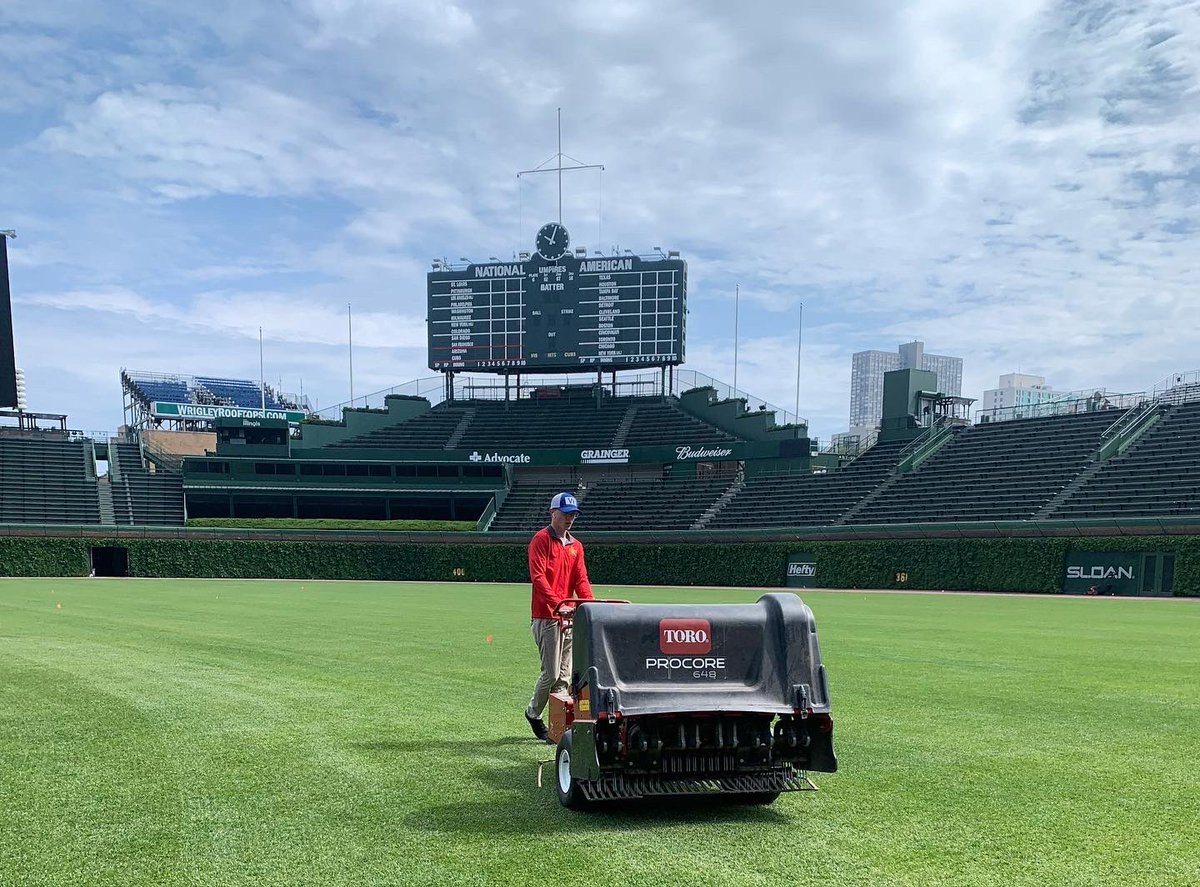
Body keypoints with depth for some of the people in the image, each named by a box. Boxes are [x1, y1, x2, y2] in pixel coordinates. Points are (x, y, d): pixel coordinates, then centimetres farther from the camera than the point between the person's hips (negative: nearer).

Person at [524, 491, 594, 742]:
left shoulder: (576, 545, 17)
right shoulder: (541, 540, -4)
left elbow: (581, 579, 9)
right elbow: (538, 577, -15)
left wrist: (590, 604, -9)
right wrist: (557, 603, -27)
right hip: (546, 617, -7)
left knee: (564, 675, 7)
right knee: (551, 673, -6)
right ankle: (533, 714, 16)